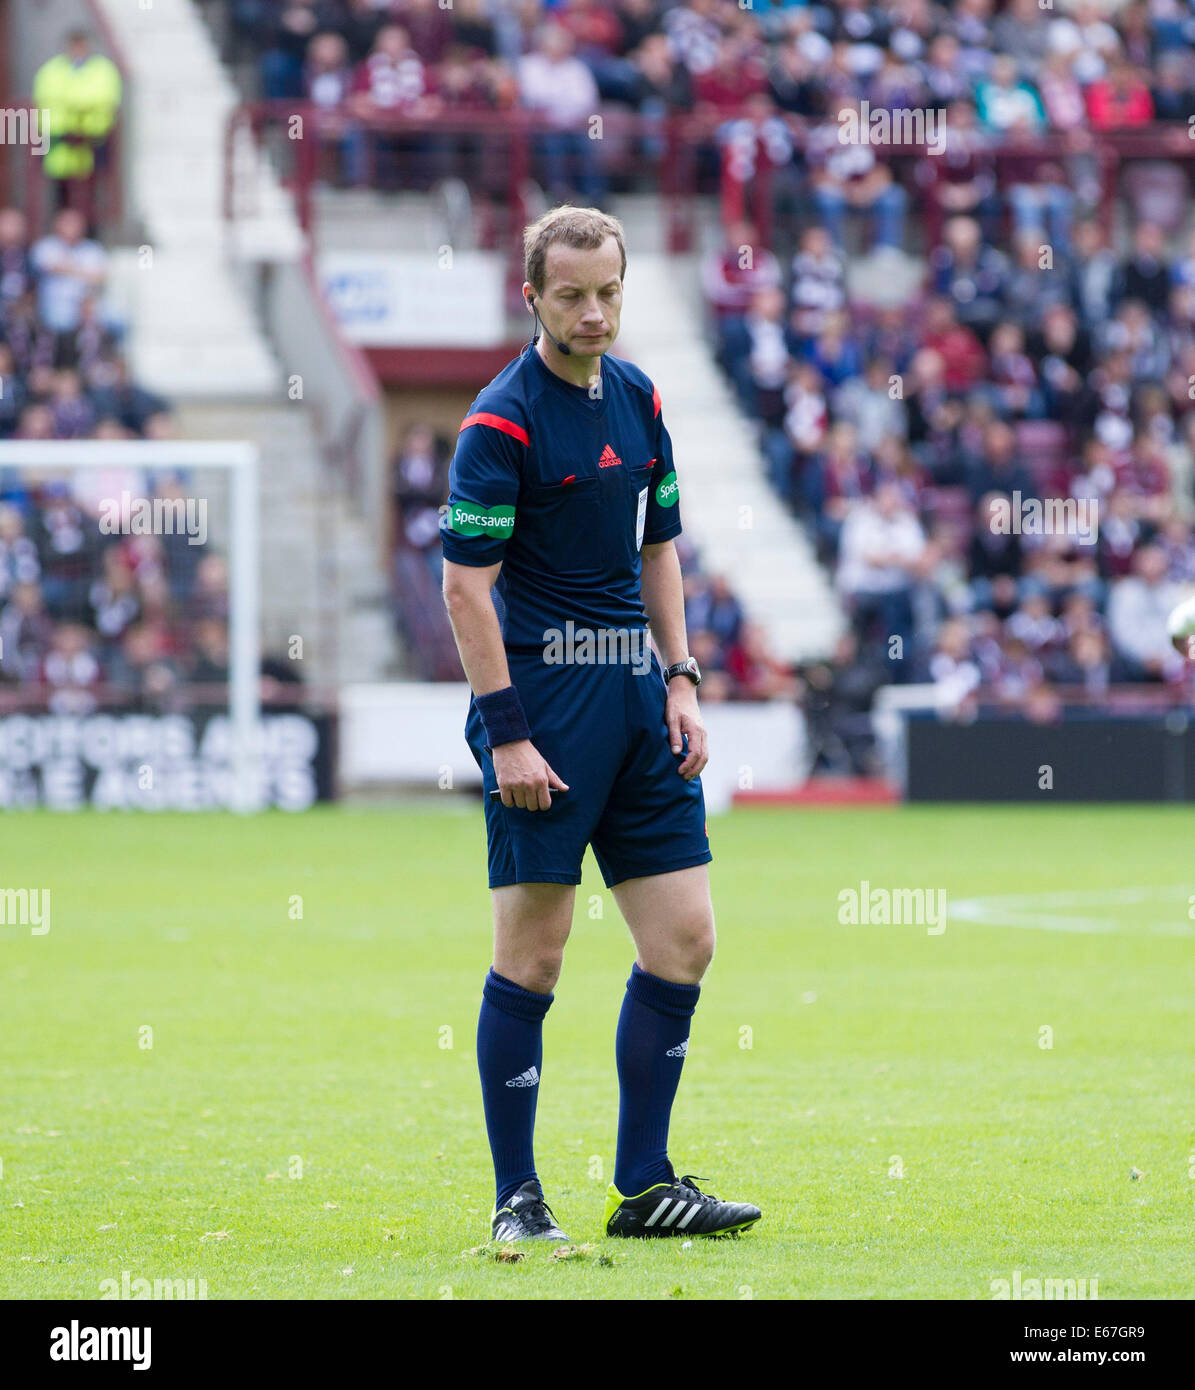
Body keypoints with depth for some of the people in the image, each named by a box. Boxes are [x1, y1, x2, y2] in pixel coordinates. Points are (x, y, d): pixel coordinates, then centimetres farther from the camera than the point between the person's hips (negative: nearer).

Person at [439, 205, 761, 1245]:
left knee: (684, 938, 4)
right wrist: (506, 734, -17)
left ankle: (643, 1185, 12)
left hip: (635, 690, 7)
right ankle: (516, 1197, 4)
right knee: (532, 953, -4)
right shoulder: (502, 420, -11)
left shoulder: (637, 397, 11)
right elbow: (466, 583, -13)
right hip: (543, 691, -7)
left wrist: (681, 679, 11)